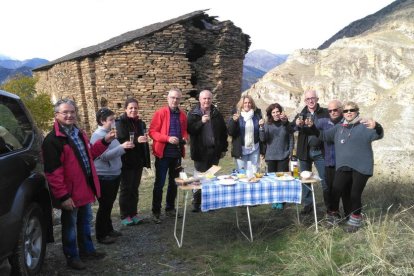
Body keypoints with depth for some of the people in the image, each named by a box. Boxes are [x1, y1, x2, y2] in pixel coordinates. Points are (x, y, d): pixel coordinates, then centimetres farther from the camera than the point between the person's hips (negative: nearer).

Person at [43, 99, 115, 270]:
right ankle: (72, 257, 24)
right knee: (70, 225, 8)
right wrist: (63, 196, -24)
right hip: (70, 193, -8)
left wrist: (104, 141, 6)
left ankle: (87, 250, 37)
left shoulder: (79, 133, 9)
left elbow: (90, 154, 20)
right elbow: (53, 172, -22)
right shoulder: (52, 140, -19)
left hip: (85, 188, 8)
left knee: (85, 221, 21)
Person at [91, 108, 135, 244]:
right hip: (104, 176, -8)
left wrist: (124, 147, 0)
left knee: (109, 204, 18)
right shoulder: (97, 135, -16)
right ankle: (101, 235, 15)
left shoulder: (111, 133, 7)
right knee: (104, 205, 2)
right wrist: (121, 147, -27)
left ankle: (108, 229, 33)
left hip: (114, 174, 8)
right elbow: (104, 156, -24)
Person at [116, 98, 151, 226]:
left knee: (134, 188, 12)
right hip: (126, 162, -5)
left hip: (138, 161, 5)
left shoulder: (140, 123, 9)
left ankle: (133, 213, 21)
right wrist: (136, 140, -31)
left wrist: (146, 160, 11)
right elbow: (120, 142, -18)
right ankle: (124, 216, 12)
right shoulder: (121, 123, -9)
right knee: (126, 188, 2)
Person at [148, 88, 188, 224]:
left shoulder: (182, 115, 8)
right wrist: (167, 138, -23)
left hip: (177, 154, 5)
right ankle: (156, 211, 9)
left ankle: (170, 208, 27)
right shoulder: (160, 113, -8)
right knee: (159, 183, 1)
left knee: (174, 182, 14)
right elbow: (152, 132, -12)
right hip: (163, 153, -5)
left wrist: (185, 138, -3)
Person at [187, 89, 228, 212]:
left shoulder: (217, 114, 10)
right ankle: (197, 204, 7)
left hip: (214, 151, 3)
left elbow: (223, 131, 14)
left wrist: (223, 148, 12)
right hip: (200, 151, -3)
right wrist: (201, 122, -22)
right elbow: (189, 129, -10)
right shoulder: (193, 114, 1)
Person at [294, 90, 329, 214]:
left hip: (320, 152, -3)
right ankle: (307, 204, 22)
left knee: (325, 179, 1)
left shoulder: (325, 113, 0)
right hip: (305, 152, 3)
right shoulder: (301, 114, 6)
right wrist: (296, 124, -26)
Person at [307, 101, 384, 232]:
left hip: (361, 167, -4)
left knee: (355, 194, 4)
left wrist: (376, 126, -42)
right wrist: (313, 127, -1)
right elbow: (324, 135, 15)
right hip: (343, 167, 4)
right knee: (335, 192, -1)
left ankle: (355, 220, 22)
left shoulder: (364, 126, -3)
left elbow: (379, 135, -18)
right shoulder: (338, 128, 13)